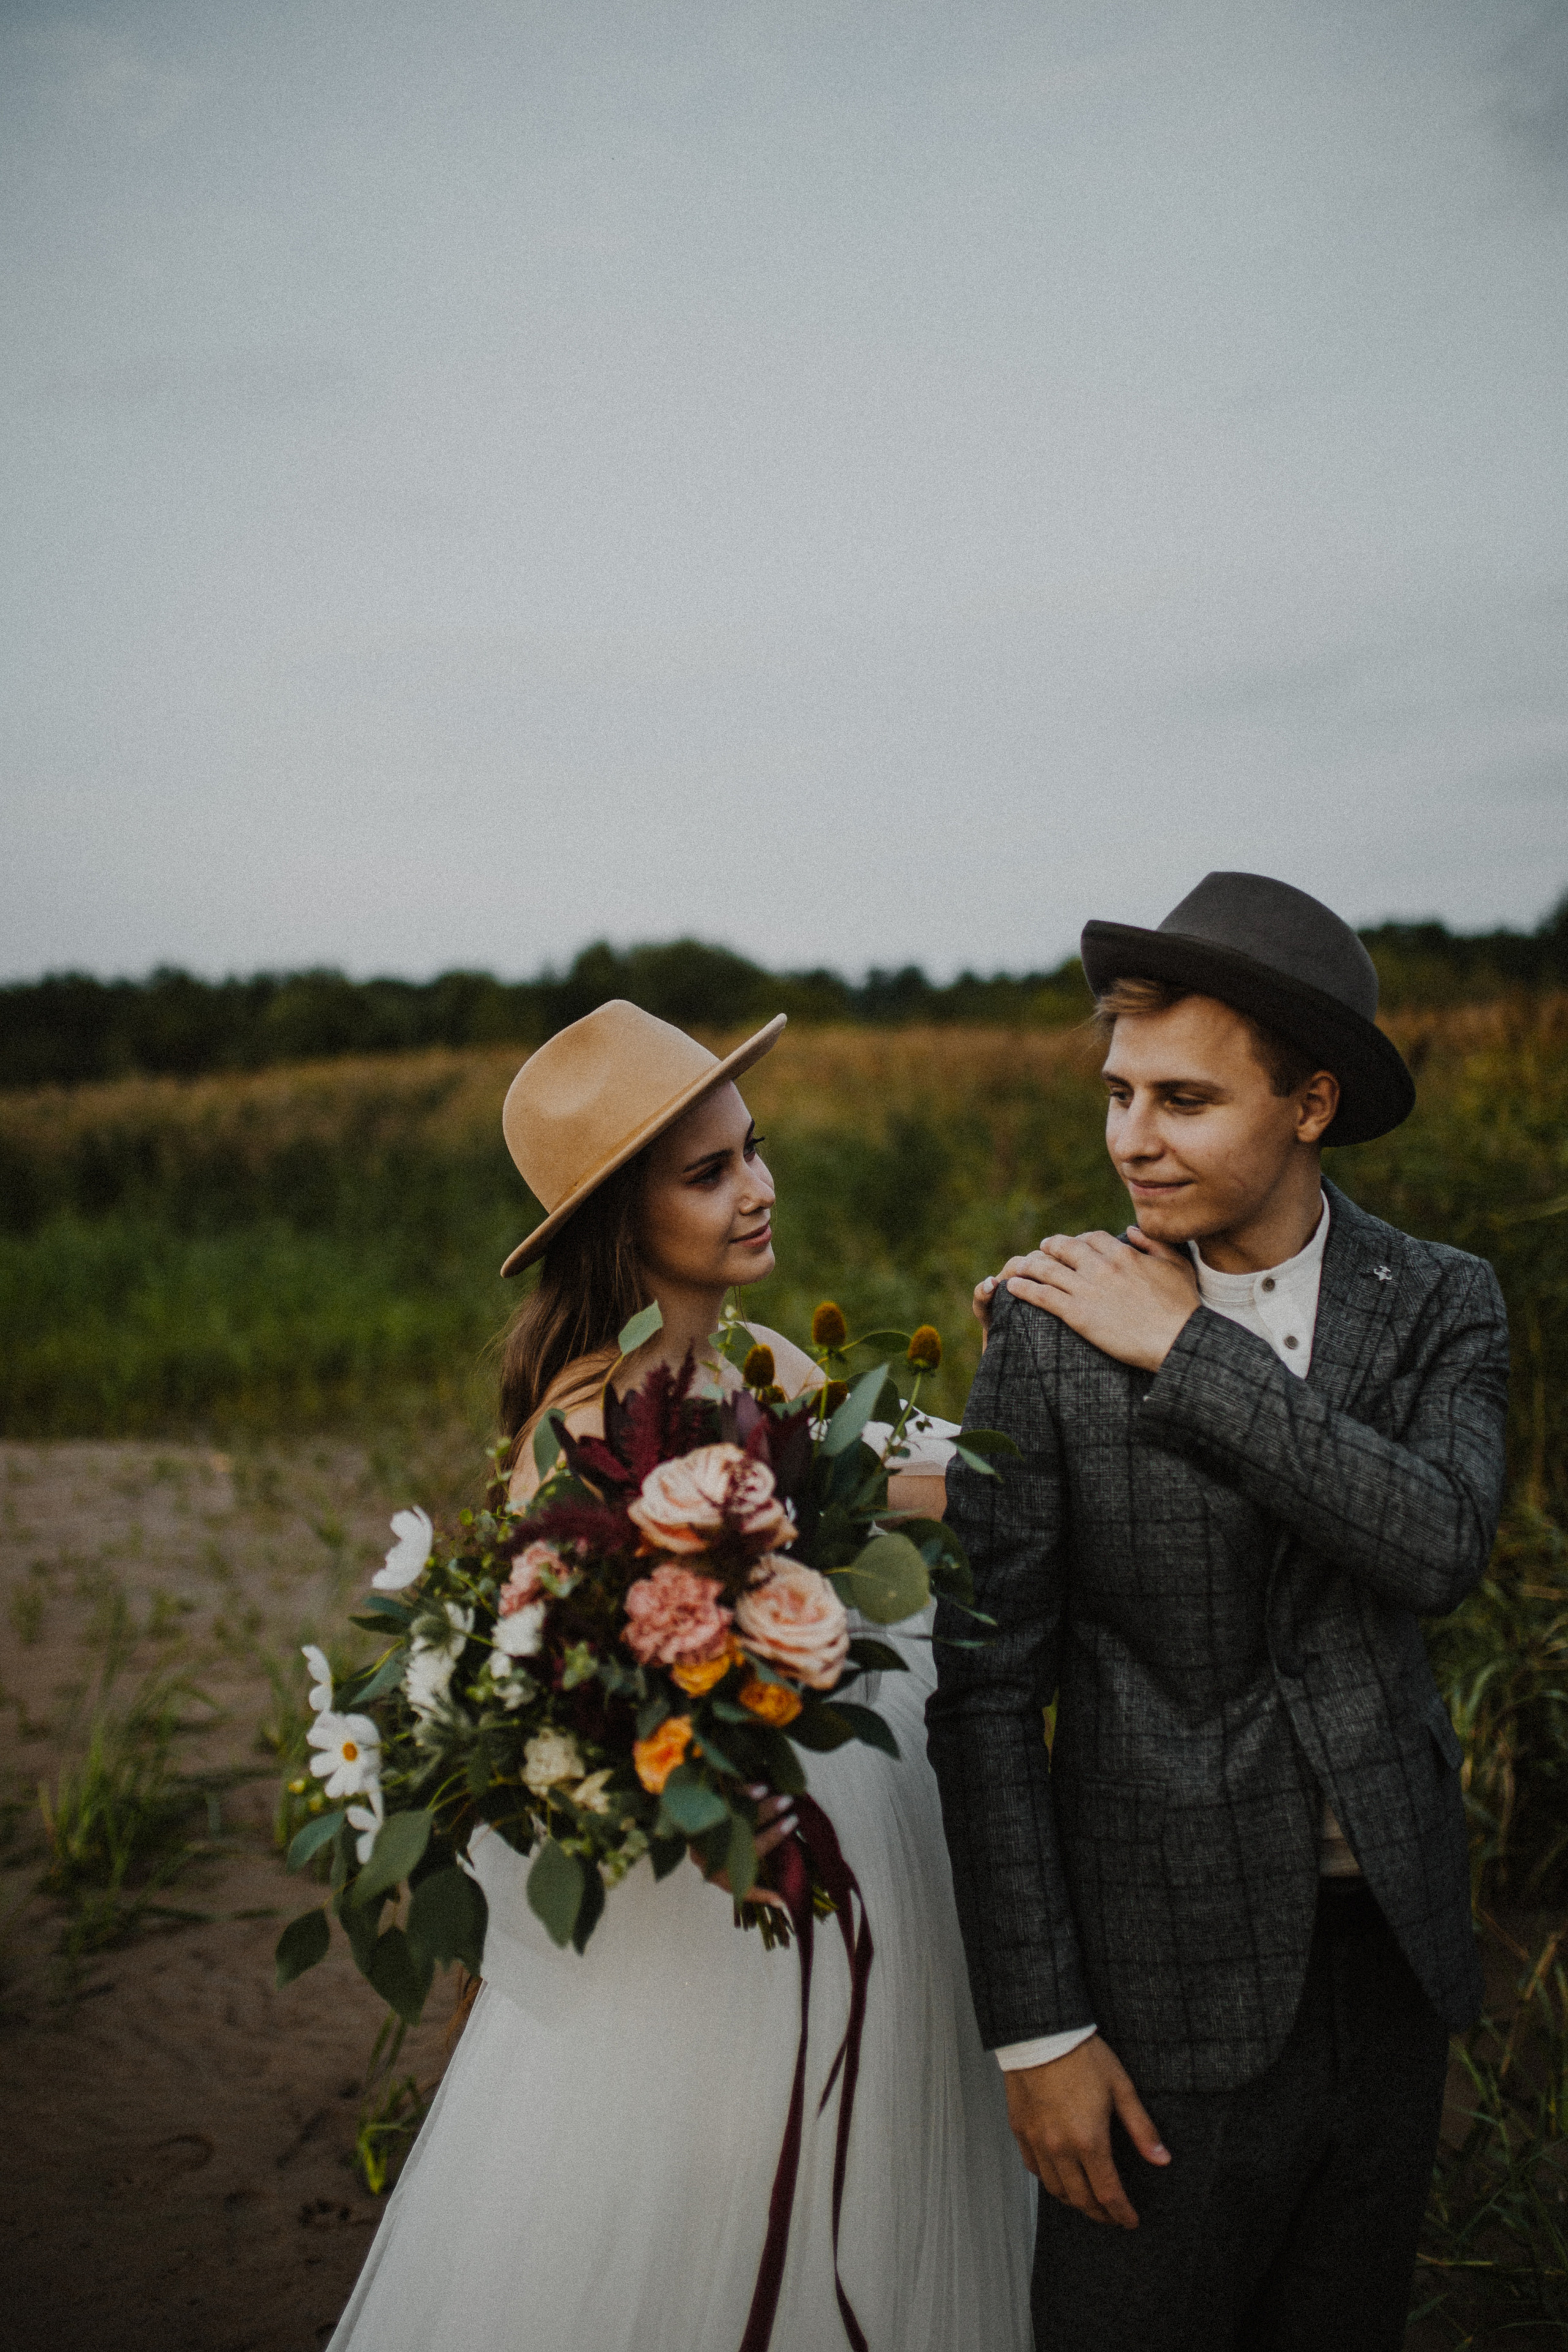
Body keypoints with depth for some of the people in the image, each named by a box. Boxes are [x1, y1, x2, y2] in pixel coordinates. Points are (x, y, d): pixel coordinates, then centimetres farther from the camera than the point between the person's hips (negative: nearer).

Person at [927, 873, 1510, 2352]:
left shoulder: (1442, 1308, -2)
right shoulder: (1052, 1329, -11)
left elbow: (1439, 1549, -21)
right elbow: (986, 1692, -10)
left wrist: (1195, 1354, -21)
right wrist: (1037, 2028, -11)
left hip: (1393, 1955, 3)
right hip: (1176, 1980, -3)